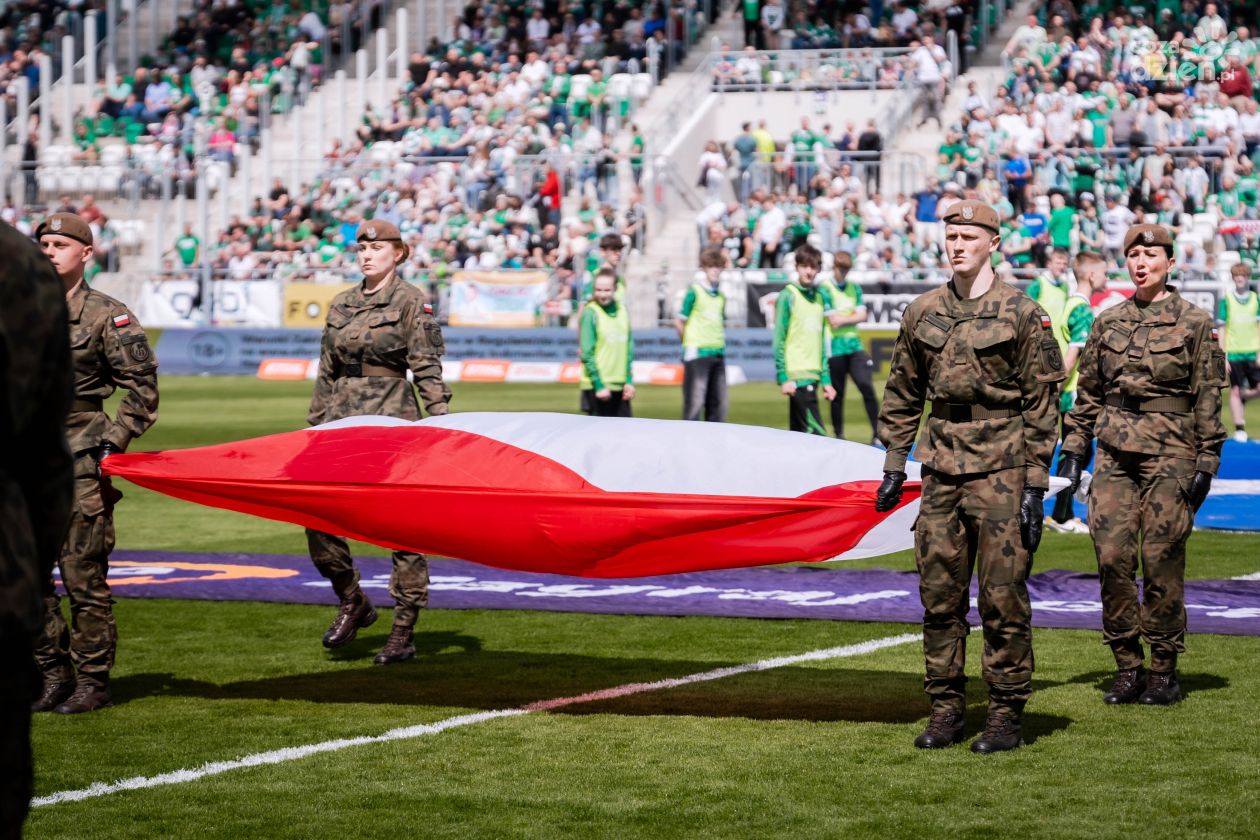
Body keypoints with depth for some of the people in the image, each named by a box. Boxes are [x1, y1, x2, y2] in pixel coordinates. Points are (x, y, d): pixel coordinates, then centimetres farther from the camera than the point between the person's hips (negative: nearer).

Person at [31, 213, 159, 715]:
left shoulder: (106, 316, -3)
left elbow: (142, 387, -1)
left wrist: (114, 444, -6)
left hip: (81, 465, -5)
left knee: (83, 577, -3)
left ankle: (92, 682, 5)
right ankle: (54, 675, 16)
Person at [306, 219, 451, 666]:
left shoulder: (411, 301, -2)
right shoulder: (342, 304, 14)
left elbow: (427, 367, -7)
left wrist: (438, 420, -16)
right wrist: (316, 425, 17)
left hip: (391, 417, -5)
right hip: (343, 419, 6)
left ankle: (403, 632, 4)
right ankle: (352, 602, 16)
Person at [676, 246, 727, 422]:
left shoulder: (720, 296, 13)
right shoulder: (694, 292, -6)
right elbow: (679, 322, -4)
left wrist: (719, 344, 11)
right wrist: (690, 343, 1)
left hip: (718, 354, 7)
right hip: (697, 354, -7)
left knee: (718, 404, 8)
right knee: (694, 404, -7)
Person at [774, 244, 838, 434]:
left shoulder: (821, 297, 14)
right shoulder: (788, 296, -4)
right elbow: (779, 340, -7)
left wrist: (826, 379, 15)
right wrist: (783, 378, -13)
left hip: (813, 375, 7)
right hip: (796, 375, -7)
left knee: (798, 432, 11)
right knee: (815, 433, -13)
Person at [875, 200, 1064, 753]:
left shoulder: (1022, 313, -5)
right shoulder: (922, 313, 9)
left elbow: (1042, 404, -5)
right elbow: (902, 394, 17)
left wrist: (1035, 486, -9)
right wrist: (894, 466, 12)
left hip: (1001, 468, -5)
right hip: (942, 469, 5)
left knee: (1003, 597, -3)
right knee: (939, 595, 6)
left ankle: (1007, 715, 5)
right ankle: (945, 710, 15)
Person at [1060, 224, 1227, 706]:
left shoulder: (1195, 323, 0)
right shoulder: (1108, 322, 11)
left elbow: (1208, 398, -1)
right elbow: (1088, 393, 15)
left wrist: (1207, 463, -5)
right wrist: (1073, 451, 10)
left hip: (1169, 453, -3)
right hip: (1115, 451, 4)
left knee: (1162, 562, -3)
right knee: (1111, 557, -3)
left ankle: (1163, 671, 8)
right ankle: (1127, 667, 7)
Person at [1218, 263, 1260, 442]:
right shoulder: (1226, 300, 0)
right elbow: (1222, 330, 2)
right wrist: (1222, 357, -3)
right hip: (1233, 353, -2)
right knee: (1235, 390, -2)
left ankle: (1241, 398, 25)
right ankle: (1239, 429, 3)